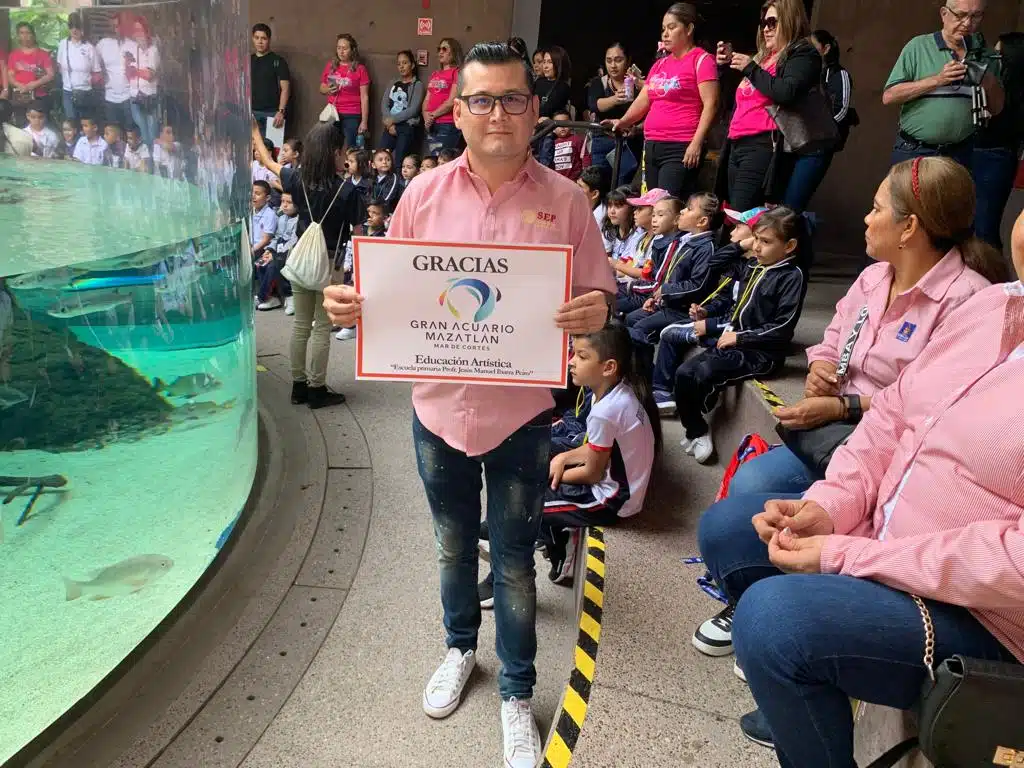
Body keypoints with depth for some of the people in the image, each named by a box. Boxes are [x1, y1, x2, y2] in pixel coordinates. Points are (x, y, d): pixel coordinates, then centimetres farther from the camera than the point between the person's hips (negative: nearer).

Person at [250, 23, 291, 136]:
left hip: (272, 113, -4)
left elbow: (285, 88, -6)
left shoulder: (278, 61, 0)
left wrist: (281, 111, -18)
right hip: (252, 112, 4)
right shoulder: (248, 61, 12)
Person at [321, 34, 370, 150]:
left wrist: (364, 121, -9)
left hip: (352, 116, -4)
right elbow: (322, 88, 21)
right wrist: (327, 90, -4)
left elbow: (364, 97, -5)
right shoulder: (330, 65, 10)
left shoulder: (360, 68, -3)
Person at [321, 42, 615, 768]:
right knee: (453, 545, 22)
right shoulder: (425, 193, -1)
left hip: (521, 415, -2)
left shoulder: (565, 200, -5)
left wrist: (593, 311, -27)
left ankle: (518, 694, 32)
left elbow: (596, 298, -4)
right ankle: (460, 648, 49)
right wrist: (353, 304, -16)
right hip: (439, 407, 3)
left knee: (514, 561, 10)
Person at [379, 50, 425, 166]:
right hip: (390, 127, 5)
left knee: (399, 164, -7)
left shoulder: (417, 85, 1)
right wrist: (389, 123, -9)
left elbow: (413, 110, -10)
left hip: (407, 128, -5)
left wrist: (393, 119, -10)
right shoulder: (393, 83, 17)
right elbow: (384, 104, 7)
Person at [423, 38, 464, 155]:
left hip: (448, 125, -7)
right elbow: (427, 100, 16)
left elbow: (452, 102, -11)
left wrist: (432, 115, -7)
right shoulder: (434, 74, 20)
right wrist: (426, 117, -4)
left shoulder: (457, 72, -2)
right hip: (431, 125, 7)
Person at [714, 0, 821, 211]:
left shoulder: (802, 54, 0)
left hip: (763, 147, -9)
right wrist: (727, 65, 21)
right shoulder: (763, 56, 24)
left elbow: (788, 93, -19)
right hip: (736, 146, 9)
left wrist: (751, 68, -10)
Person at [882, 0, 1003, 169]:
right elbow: (889, 97, -11)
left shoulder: (982, 53, 7)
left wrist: (989, 81, -10)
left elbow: (996, 108, 10)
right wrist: (937, 80, -20)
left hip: (960, 155, 3)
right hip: (913, 152, -3)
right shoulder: (918, 46, -3)